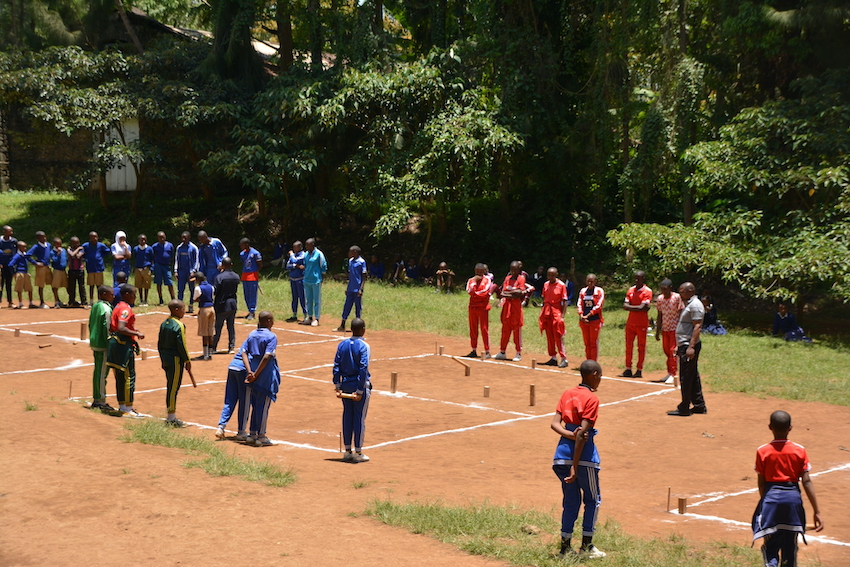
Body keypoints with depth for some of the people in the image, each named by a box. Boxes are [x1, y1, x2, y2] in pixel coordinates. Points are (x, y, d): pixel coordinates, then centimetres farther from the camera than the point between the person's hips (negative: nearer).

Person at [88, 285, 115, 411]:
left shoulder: (95, 306, 11)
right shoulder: (106, 309, -16)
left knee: (97, 371, 15)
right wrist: (109, 345, -14)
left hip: (94, 343, 9)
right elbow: (107, 328, -19)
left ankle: (95, 400, 22)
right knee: (102, 372, -4)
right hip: (103, 345, -9)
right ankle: (102, 402, -1)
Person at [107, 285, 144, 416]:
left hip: (115, 342, 10)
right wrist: (137, 334, -18)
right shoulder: (126, 309, -16)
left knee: (120, 376, 14)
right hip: (124, 344, -10)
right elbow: (121, 328, -28)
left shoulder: (118, 307, 14)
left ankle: (122, 406, 22)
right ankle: (128, 409, 0)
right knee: (129, 376, -4)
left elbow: (111, 327, 17)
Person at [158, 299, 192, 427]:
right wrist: (187, 361, -8)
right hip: (176, 359, -8)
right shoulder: (179, 325, -16)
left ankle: (170, 417, 20)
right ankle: (172, 417, 1)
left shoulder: (164, 324, 9)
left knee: (170, 386, 14)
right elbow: (182, 345, -17)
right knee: (173, 387, -3)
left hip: (165, 358, 8)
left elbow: (159, 343, 13)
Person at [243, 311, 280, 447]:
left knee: (255, 405, 16)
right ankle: (261, 437, 7)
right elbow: (267, 357, -20)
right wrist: (256, 374, -16)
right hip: (266, 375, -6)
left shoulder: (252, 334, 8)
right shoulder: (271, 337, -11)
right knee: (263, 406, 1)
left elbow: (244, 352, 1)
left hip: (253, 371, 6)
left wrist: (250, 371, -7)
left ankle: (252, 434, 21)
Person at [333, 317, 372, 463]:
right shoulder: (363, 346, -12)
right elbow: (363, 369, -17)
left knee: (347, 417, 12)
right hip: (360, 385, -5)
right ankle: (358, 453, 6)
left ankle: (347, 451, 17)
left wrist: (337, 387, 4)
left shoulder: (342, 345, 4)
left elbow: (336, 366, 2)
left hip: (345, 385, 5)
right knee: (360, 418, 2)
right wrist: (360, 391, -15)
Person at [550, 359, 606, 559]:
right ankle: (586, 546, 11)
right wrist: (575, 466, -18)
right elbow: (583, 433, -17)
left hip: (563, 451, 6)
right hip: (583, 454, -6)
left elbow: (555, 423, -1)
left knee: (571, 501, 14)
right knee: (592, 500, 10)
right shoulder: (592, 398, -11)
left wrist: (570, 434, -15)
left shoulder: (567, 394, 11)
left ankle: (565, 546, 14)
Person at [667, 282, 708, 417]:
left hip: (689, 346, -11)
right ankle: (699, 405, 20)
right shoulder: (688, 305, 19)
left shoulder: (695, 305, -13)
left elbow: (697, 326, -21)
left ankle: (684, 408, -3)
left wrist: (691, 347, -26)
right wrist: (679, 346, 24)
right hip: (684, 345, 11)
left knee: (686, 378, -7)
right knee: (693, 376, 14)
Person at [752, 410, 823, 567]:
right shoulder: (799, 450, -4)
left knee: (771, 544, 5)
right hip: (793, 497, 1)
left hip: (771, 497, -1)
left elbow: (761, 483, -1)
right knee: (790, 545, 15)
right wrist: (816, 511, -3)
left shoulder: (763, 451, -5)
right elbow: (807, 481, -6)